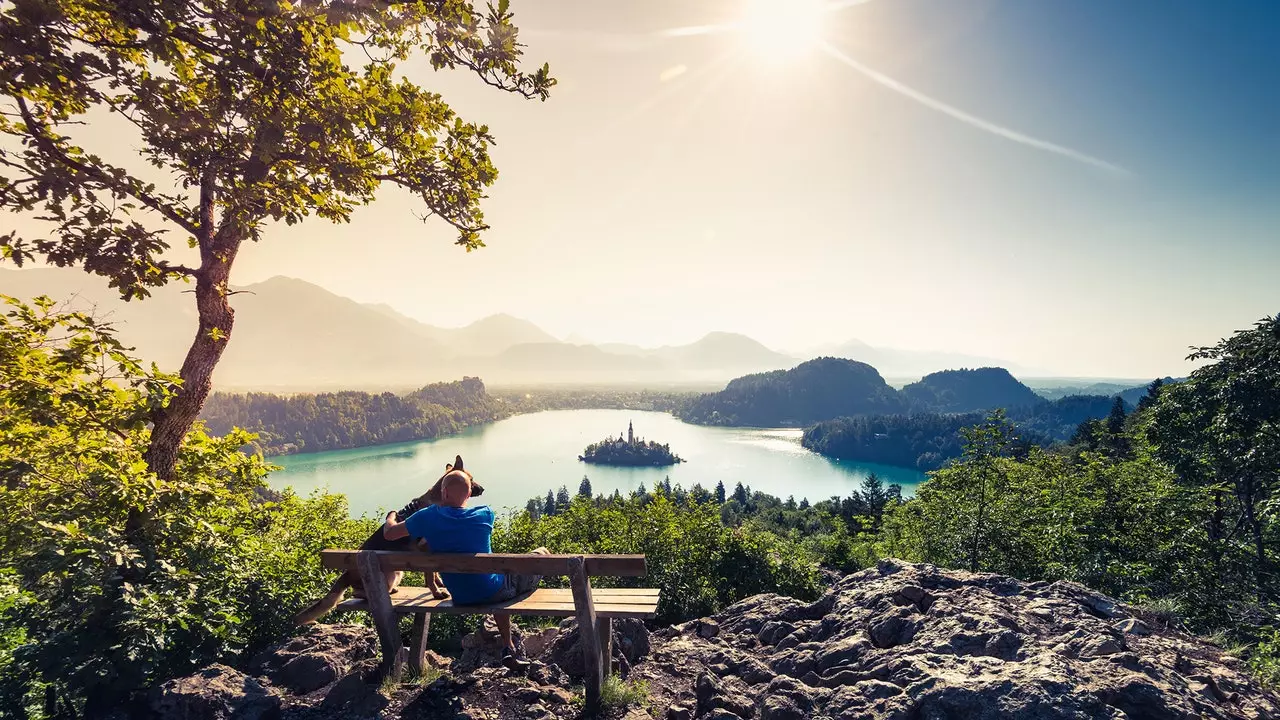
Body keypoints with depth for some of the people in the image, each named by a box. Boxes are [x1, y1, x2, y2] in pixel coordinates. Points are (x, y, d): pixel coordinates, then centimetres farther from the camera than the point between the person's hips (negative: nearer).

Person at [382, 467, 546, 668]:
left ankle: (507, 647, 33)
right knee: (542, 554, 14)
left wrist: (391, 516, 21)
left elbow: (389, 533, 1)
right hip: (493, 592, -4)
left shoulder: (428, 517, -13)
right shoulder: (485, 514, -15)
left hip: (461, 600, 4)